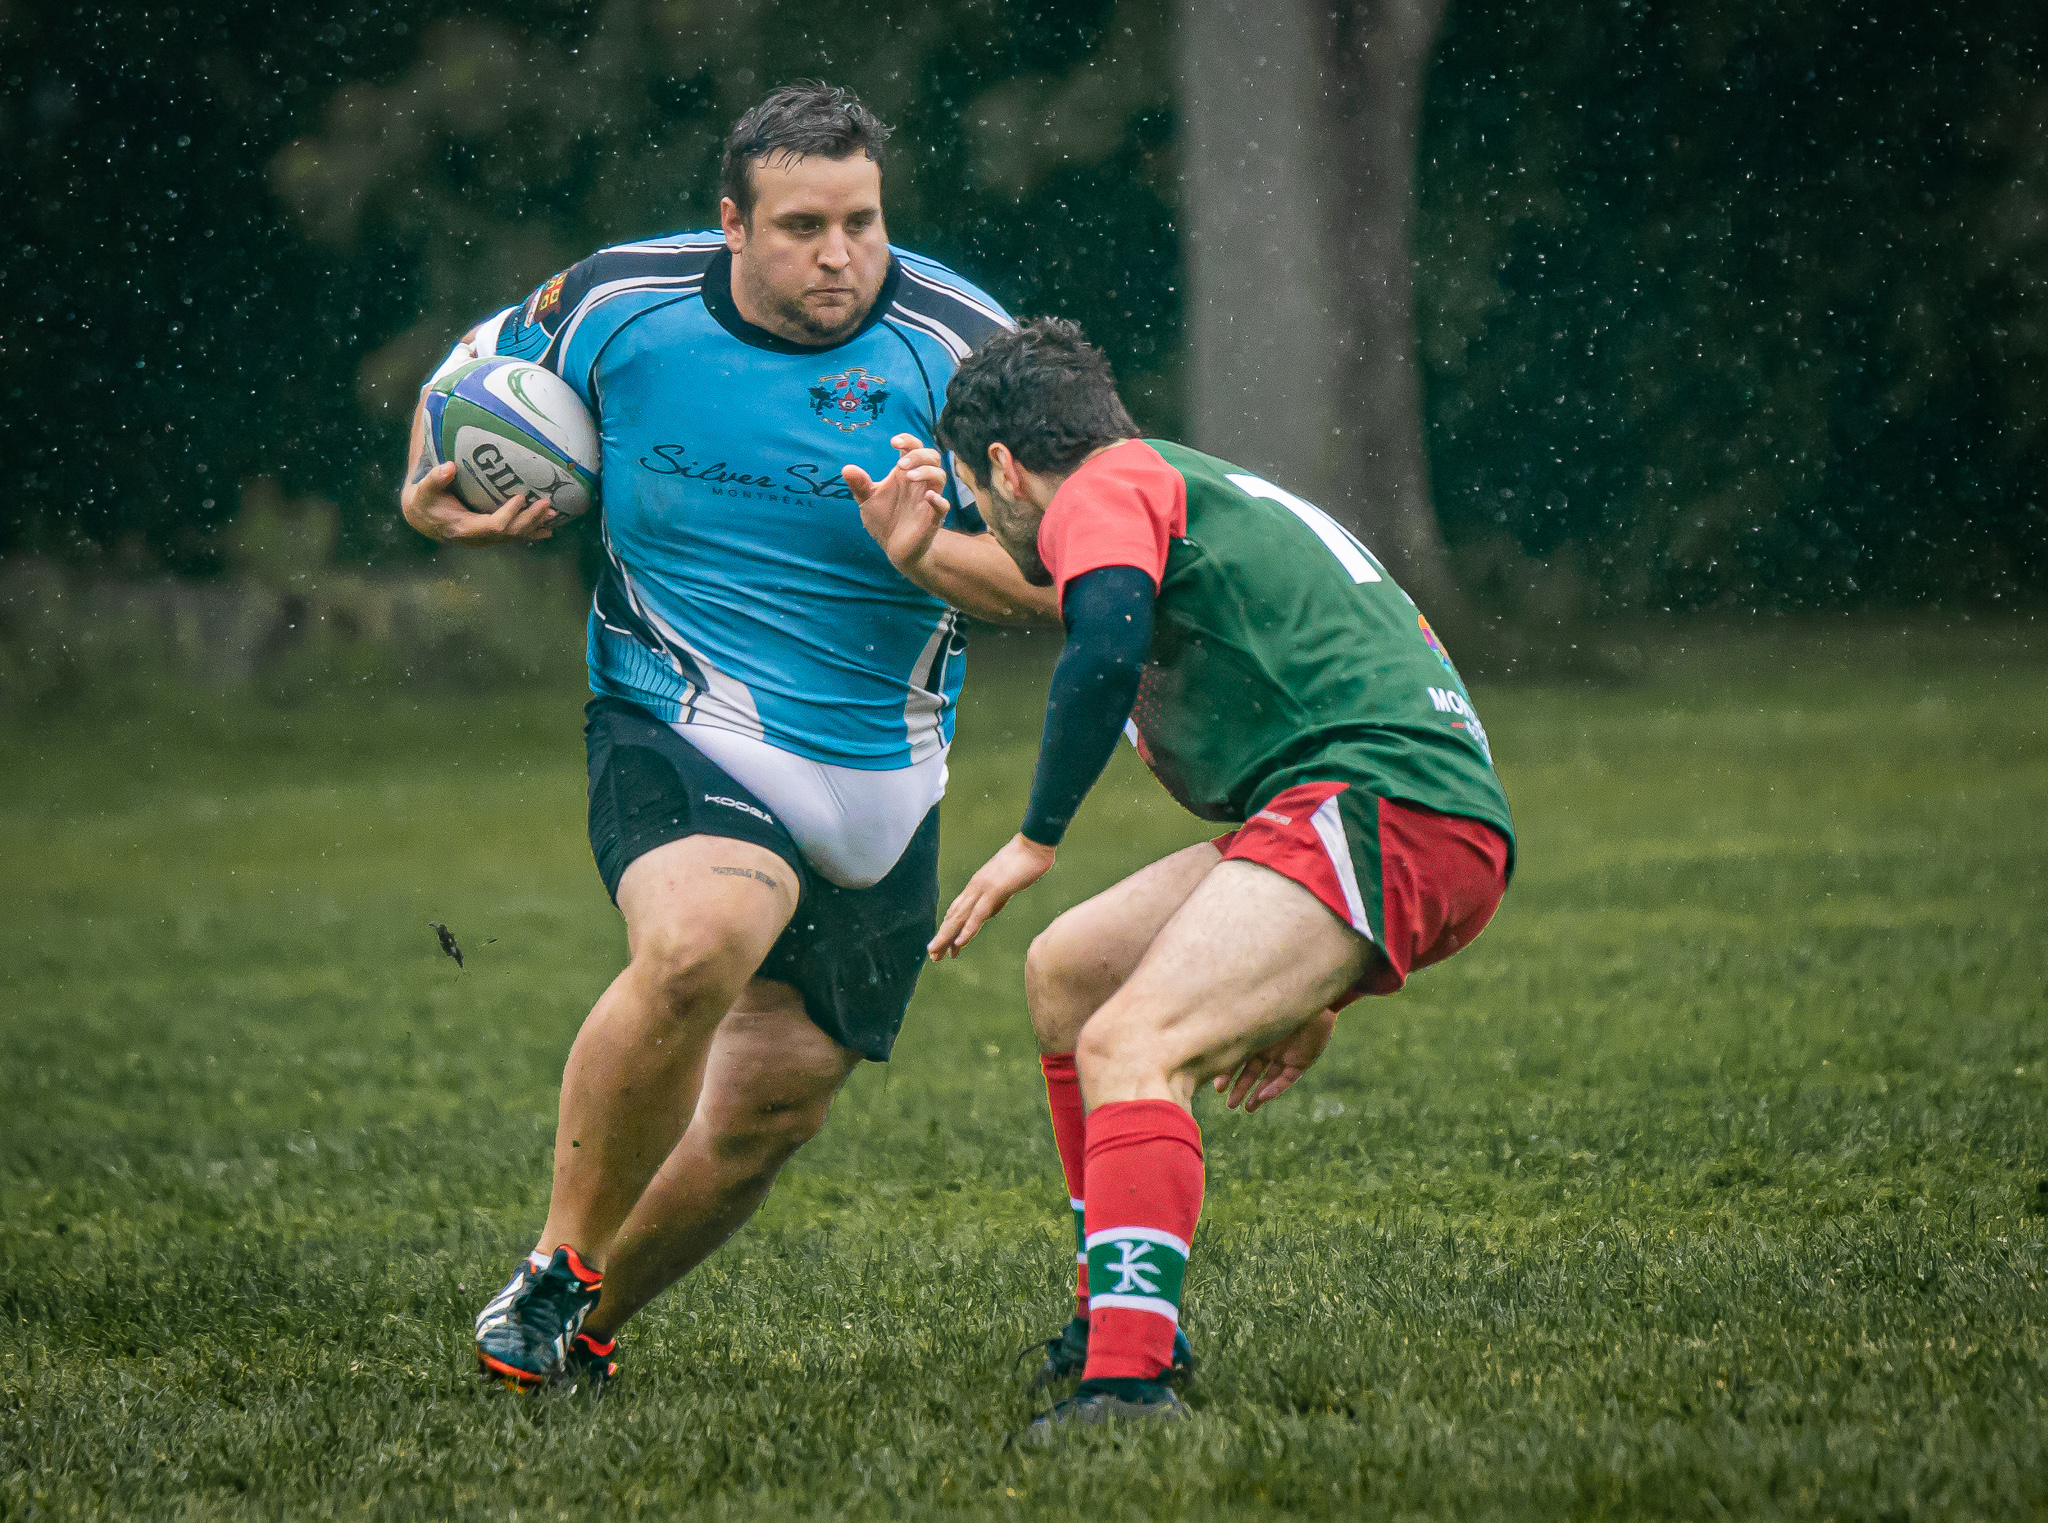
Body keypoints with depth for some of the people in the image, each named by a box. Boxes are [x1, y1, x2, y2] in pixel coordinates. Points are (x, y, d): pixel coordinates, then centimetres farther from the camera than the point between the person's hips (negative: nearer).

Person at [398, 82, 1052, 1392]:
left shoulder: (962, 347, -8)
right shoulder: (620, 305, -5)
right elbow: (471, 372, 16)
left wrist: (928, 552, -25)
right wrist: (431, 496, -2)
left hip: (881, 783, 2)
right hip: (679, 738, -2)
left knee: (773, 1109, 4)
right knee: (699, 943, -33)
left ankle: (589, 1327, 28)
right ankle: (559, 1265, -16)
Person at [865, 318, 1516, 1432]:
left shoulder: (1104, 489, 4)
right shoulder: (1214, 495, 34)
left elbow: (1107, 650, -19)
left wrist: (1036, 840, -8)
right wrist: (1312, 990, 34)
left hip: (1375, 800, -10)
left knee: (1128, 1046, -24)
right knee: (1066, 973, 21)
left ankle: (1129, 1383, -41)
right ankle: (1127, 1311, 25)